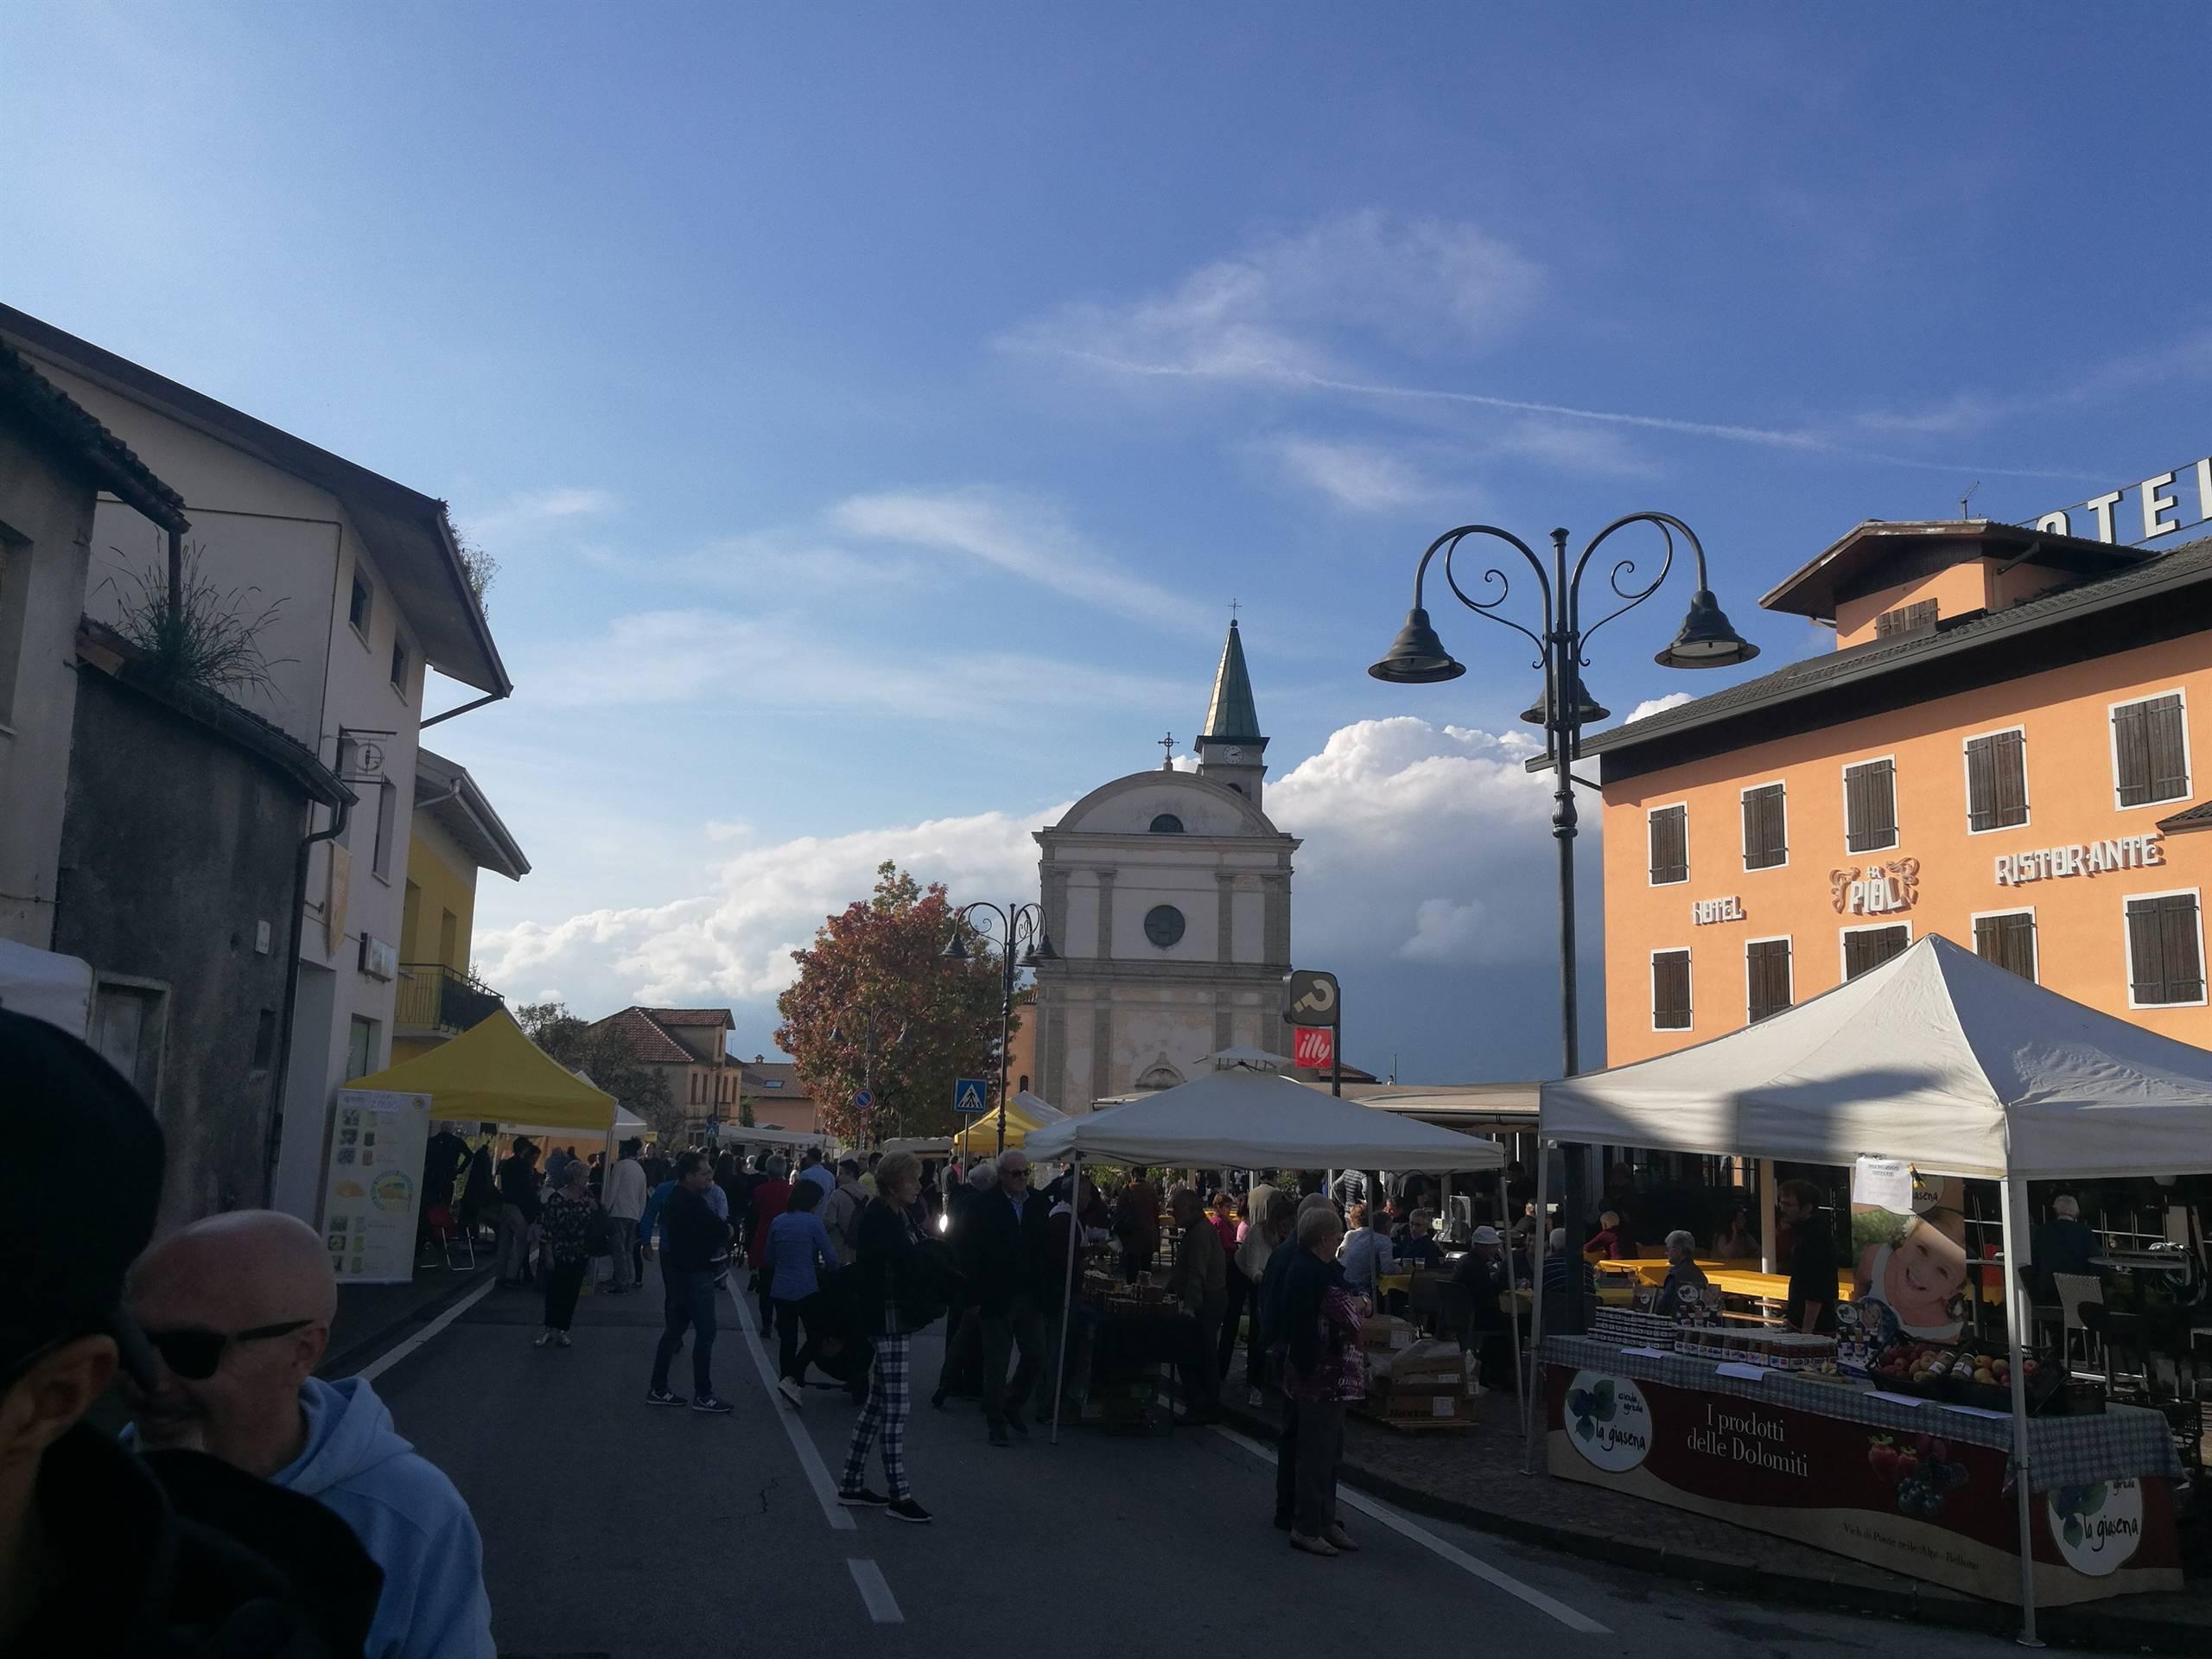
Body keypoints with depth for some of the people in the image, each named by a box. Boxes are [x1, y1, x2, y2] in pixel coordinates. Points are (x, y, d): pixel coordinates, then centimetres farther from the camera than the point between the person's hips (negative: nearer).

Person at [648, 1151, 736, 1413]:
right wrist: (727, 1230, -2)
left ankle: (658, 1389, 18)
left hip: (680, 1270, 10)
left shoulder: (677, 1197, 12)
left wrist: (716, 1239, -2)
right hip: (695, 1273, -10)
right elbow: (722, 1230, -23)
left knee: (675, 1328, 14)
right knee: (705, 1332, -5)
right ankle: (703, 1395, -1)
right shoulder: (691, 1202, -21)